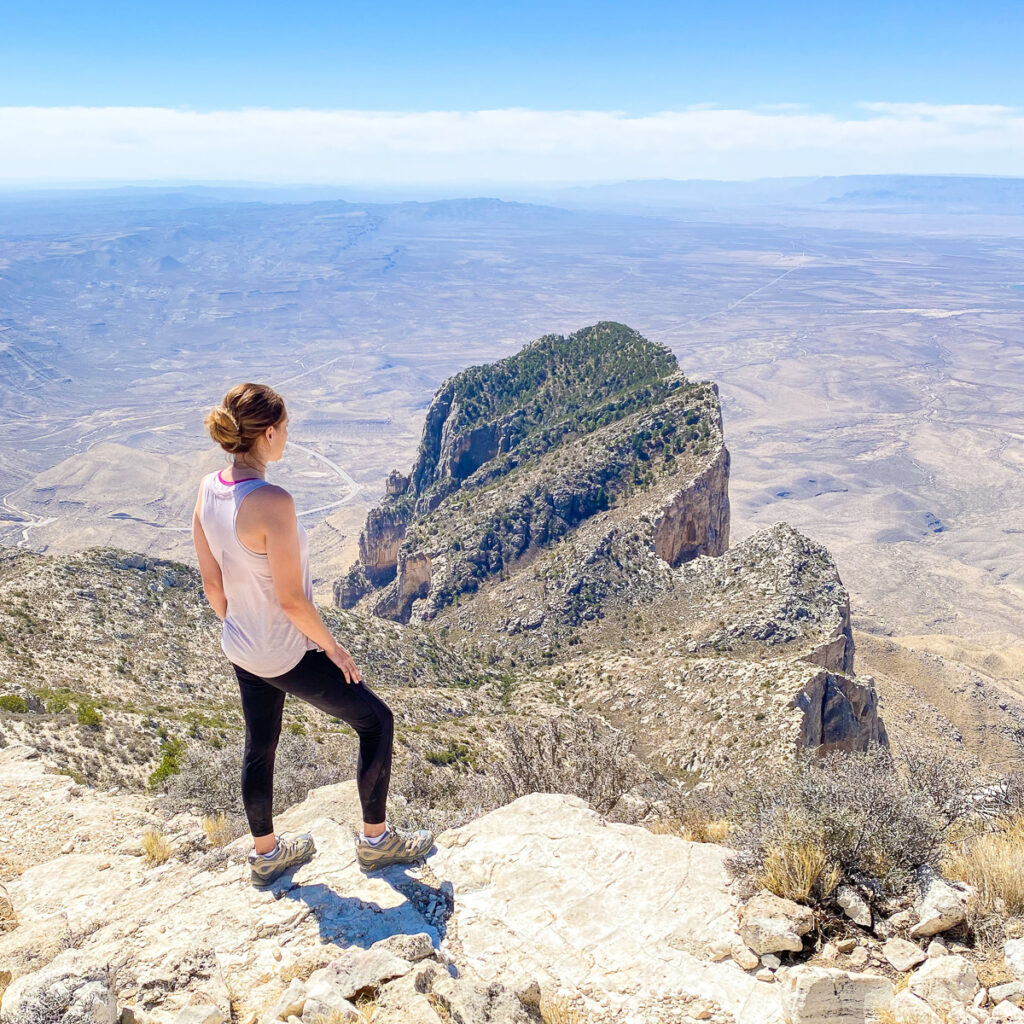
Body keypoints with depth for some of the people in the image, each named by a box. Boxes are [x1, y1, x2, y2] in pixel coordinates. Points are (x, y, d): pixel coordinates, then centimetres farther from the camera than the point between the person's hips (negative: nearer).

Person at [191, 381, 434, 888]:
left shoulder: (208, 490, -6)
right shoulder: (272, 502, -31)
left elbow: (211, 583, 4)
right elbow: (292, 601, -26)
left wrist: (237, 628, 19)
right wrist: (332, 647, -10)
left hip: (241, 650, 8)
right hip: (287, 655, -8)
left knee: (259, 747, 25)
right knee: (375, 720, 12)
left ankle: (266, 853, 45)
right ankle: (376, 840, 27)